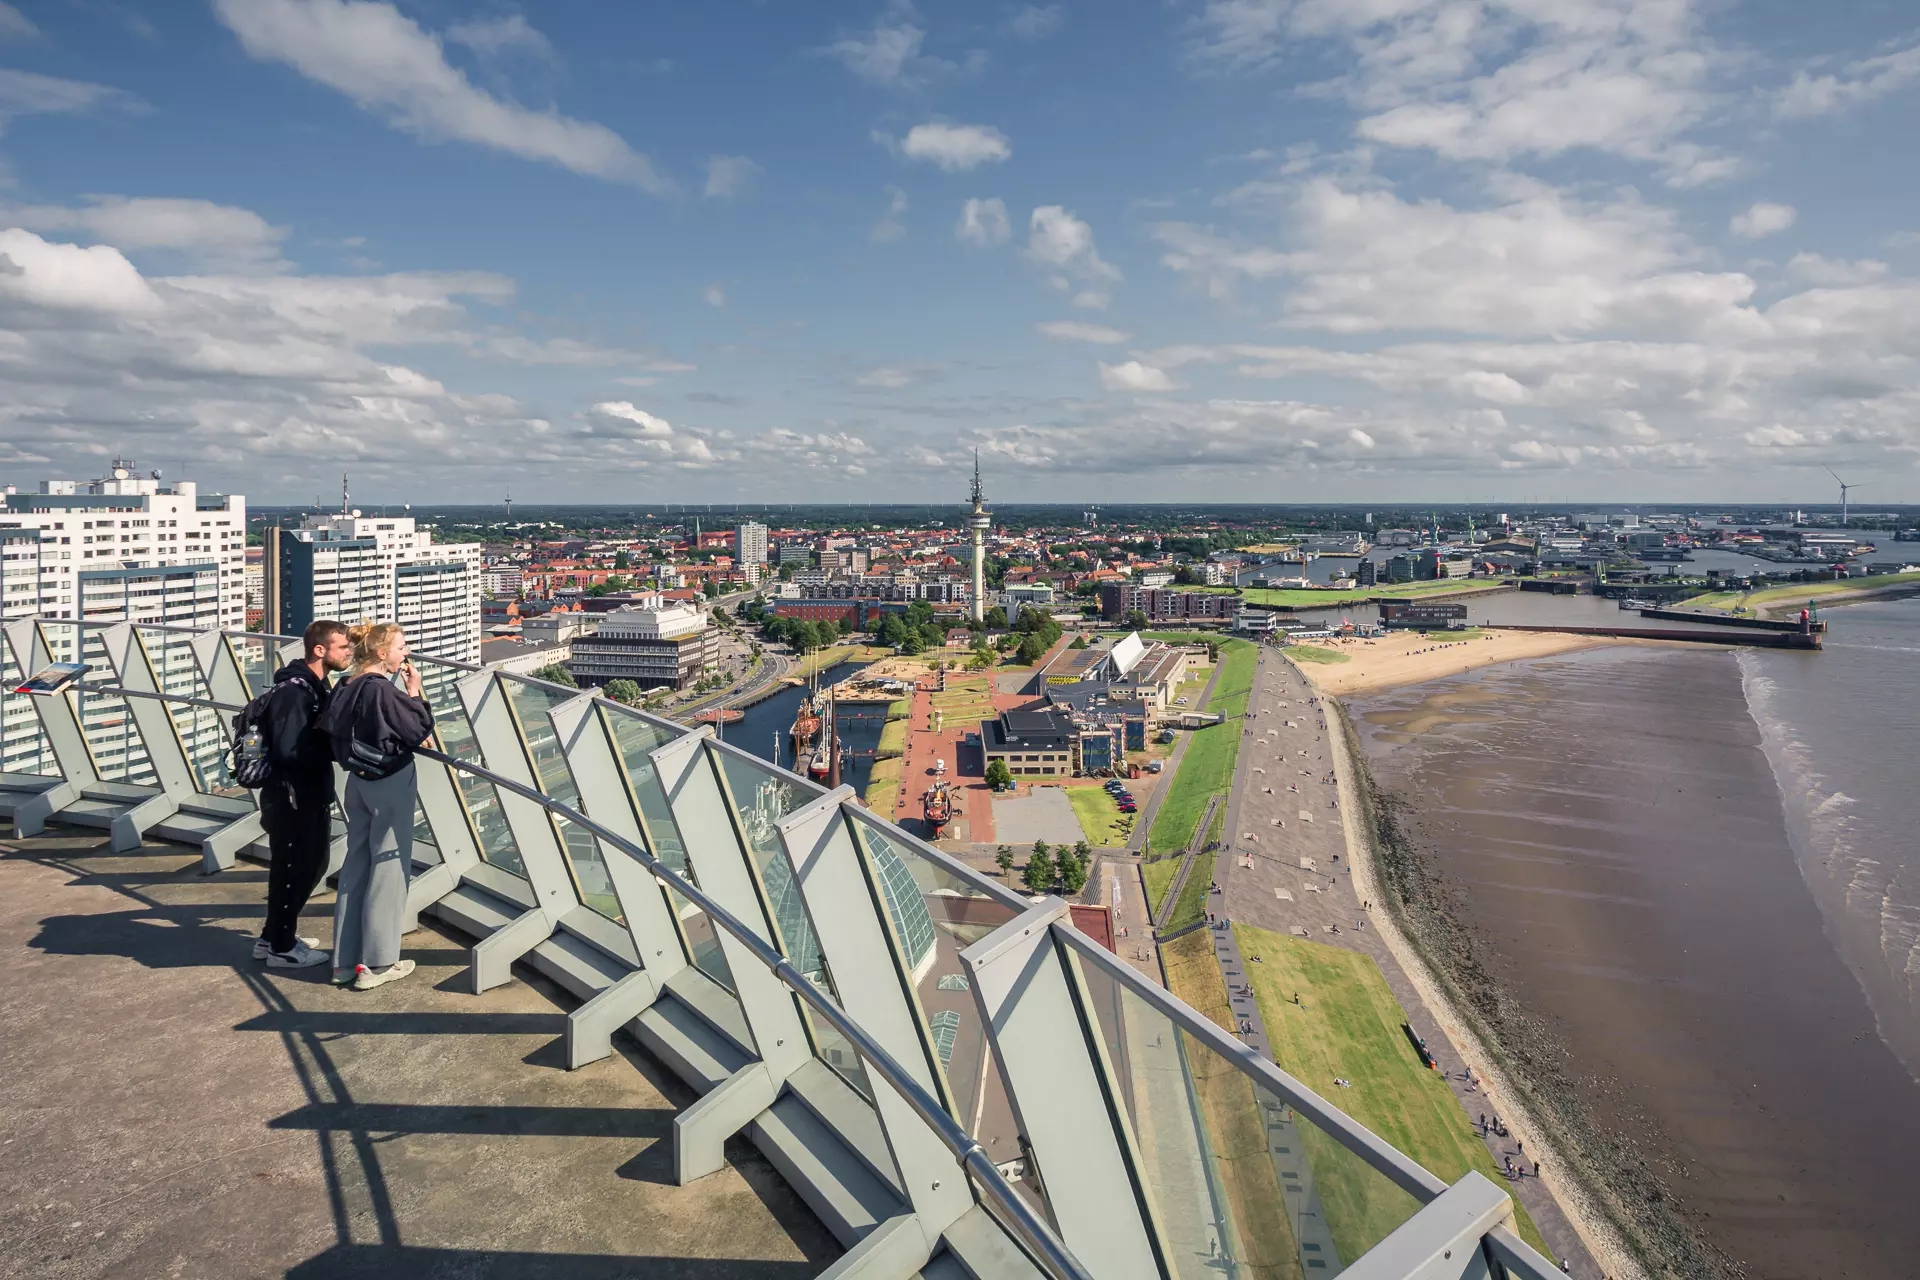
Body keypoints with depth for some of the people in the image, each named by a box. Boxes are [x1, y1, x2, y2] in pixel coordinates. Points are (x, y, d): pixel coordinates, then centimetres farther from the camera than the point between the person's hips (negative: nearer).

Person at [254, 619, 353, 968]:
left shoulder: (314, 685, 9)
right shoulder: (294, 691, -22)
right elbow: (288, 749, -29)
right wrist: (334, 750, -18)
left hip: (310, 796, 10)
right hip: (292, 799, -10)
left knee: (310, 865, 20)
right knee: (293, 871, 4)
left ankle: (273, 936, 34)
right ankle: (281, 948, 20)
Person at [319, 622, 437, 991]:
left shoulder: (348, 687, 5)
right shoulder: (382, 689, -20)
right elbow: (419, 729, -15)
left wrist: (409, 738, 14)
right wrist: (415, 691, -7)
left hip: (359, 779, 8)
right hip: (390, 783, -8)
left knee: (356, 865, 13)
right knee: (388, 870, 1)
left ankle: (345, 960, 20)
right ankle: (376, 964, 7)